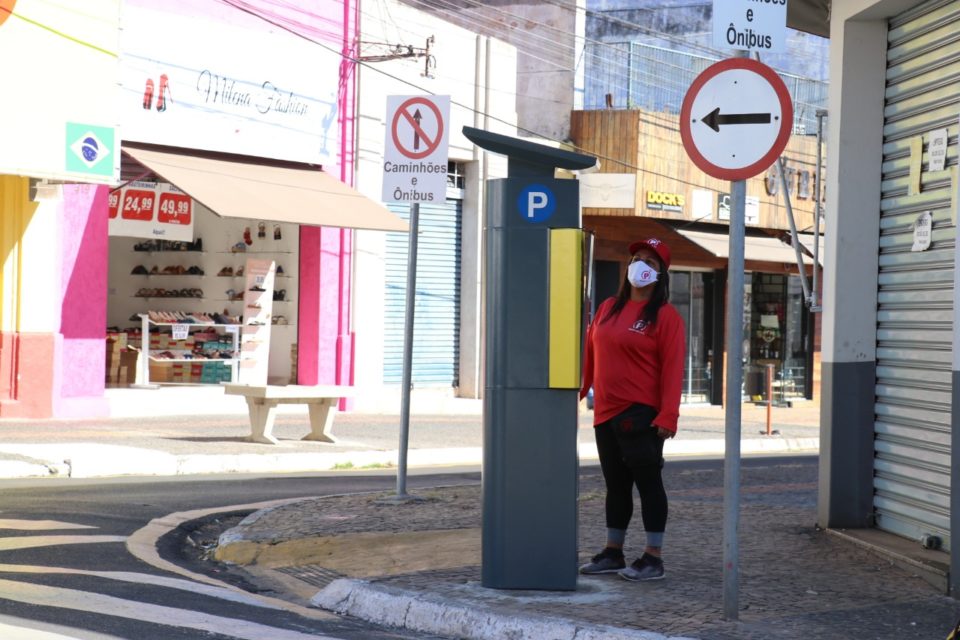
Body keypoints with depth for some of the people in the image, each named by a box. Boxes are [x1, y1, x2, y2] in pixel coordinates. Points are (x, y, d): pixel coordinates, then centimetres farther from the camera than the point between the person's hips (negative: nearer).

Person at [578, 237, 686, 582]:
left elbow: (672, 368, -12)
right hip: (606, 412, 6)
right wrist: (578, 392, 17)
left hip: (640, 415, -6)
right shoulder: (608, 308, 14)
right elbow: (590, 354, 19)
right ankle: (613, 553, 21)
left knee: (648, 482, -2)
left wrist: (668, 416, -19)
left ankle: (652, 558, 3)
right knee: (616, 484, 13)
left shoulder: (665, 315, -6)